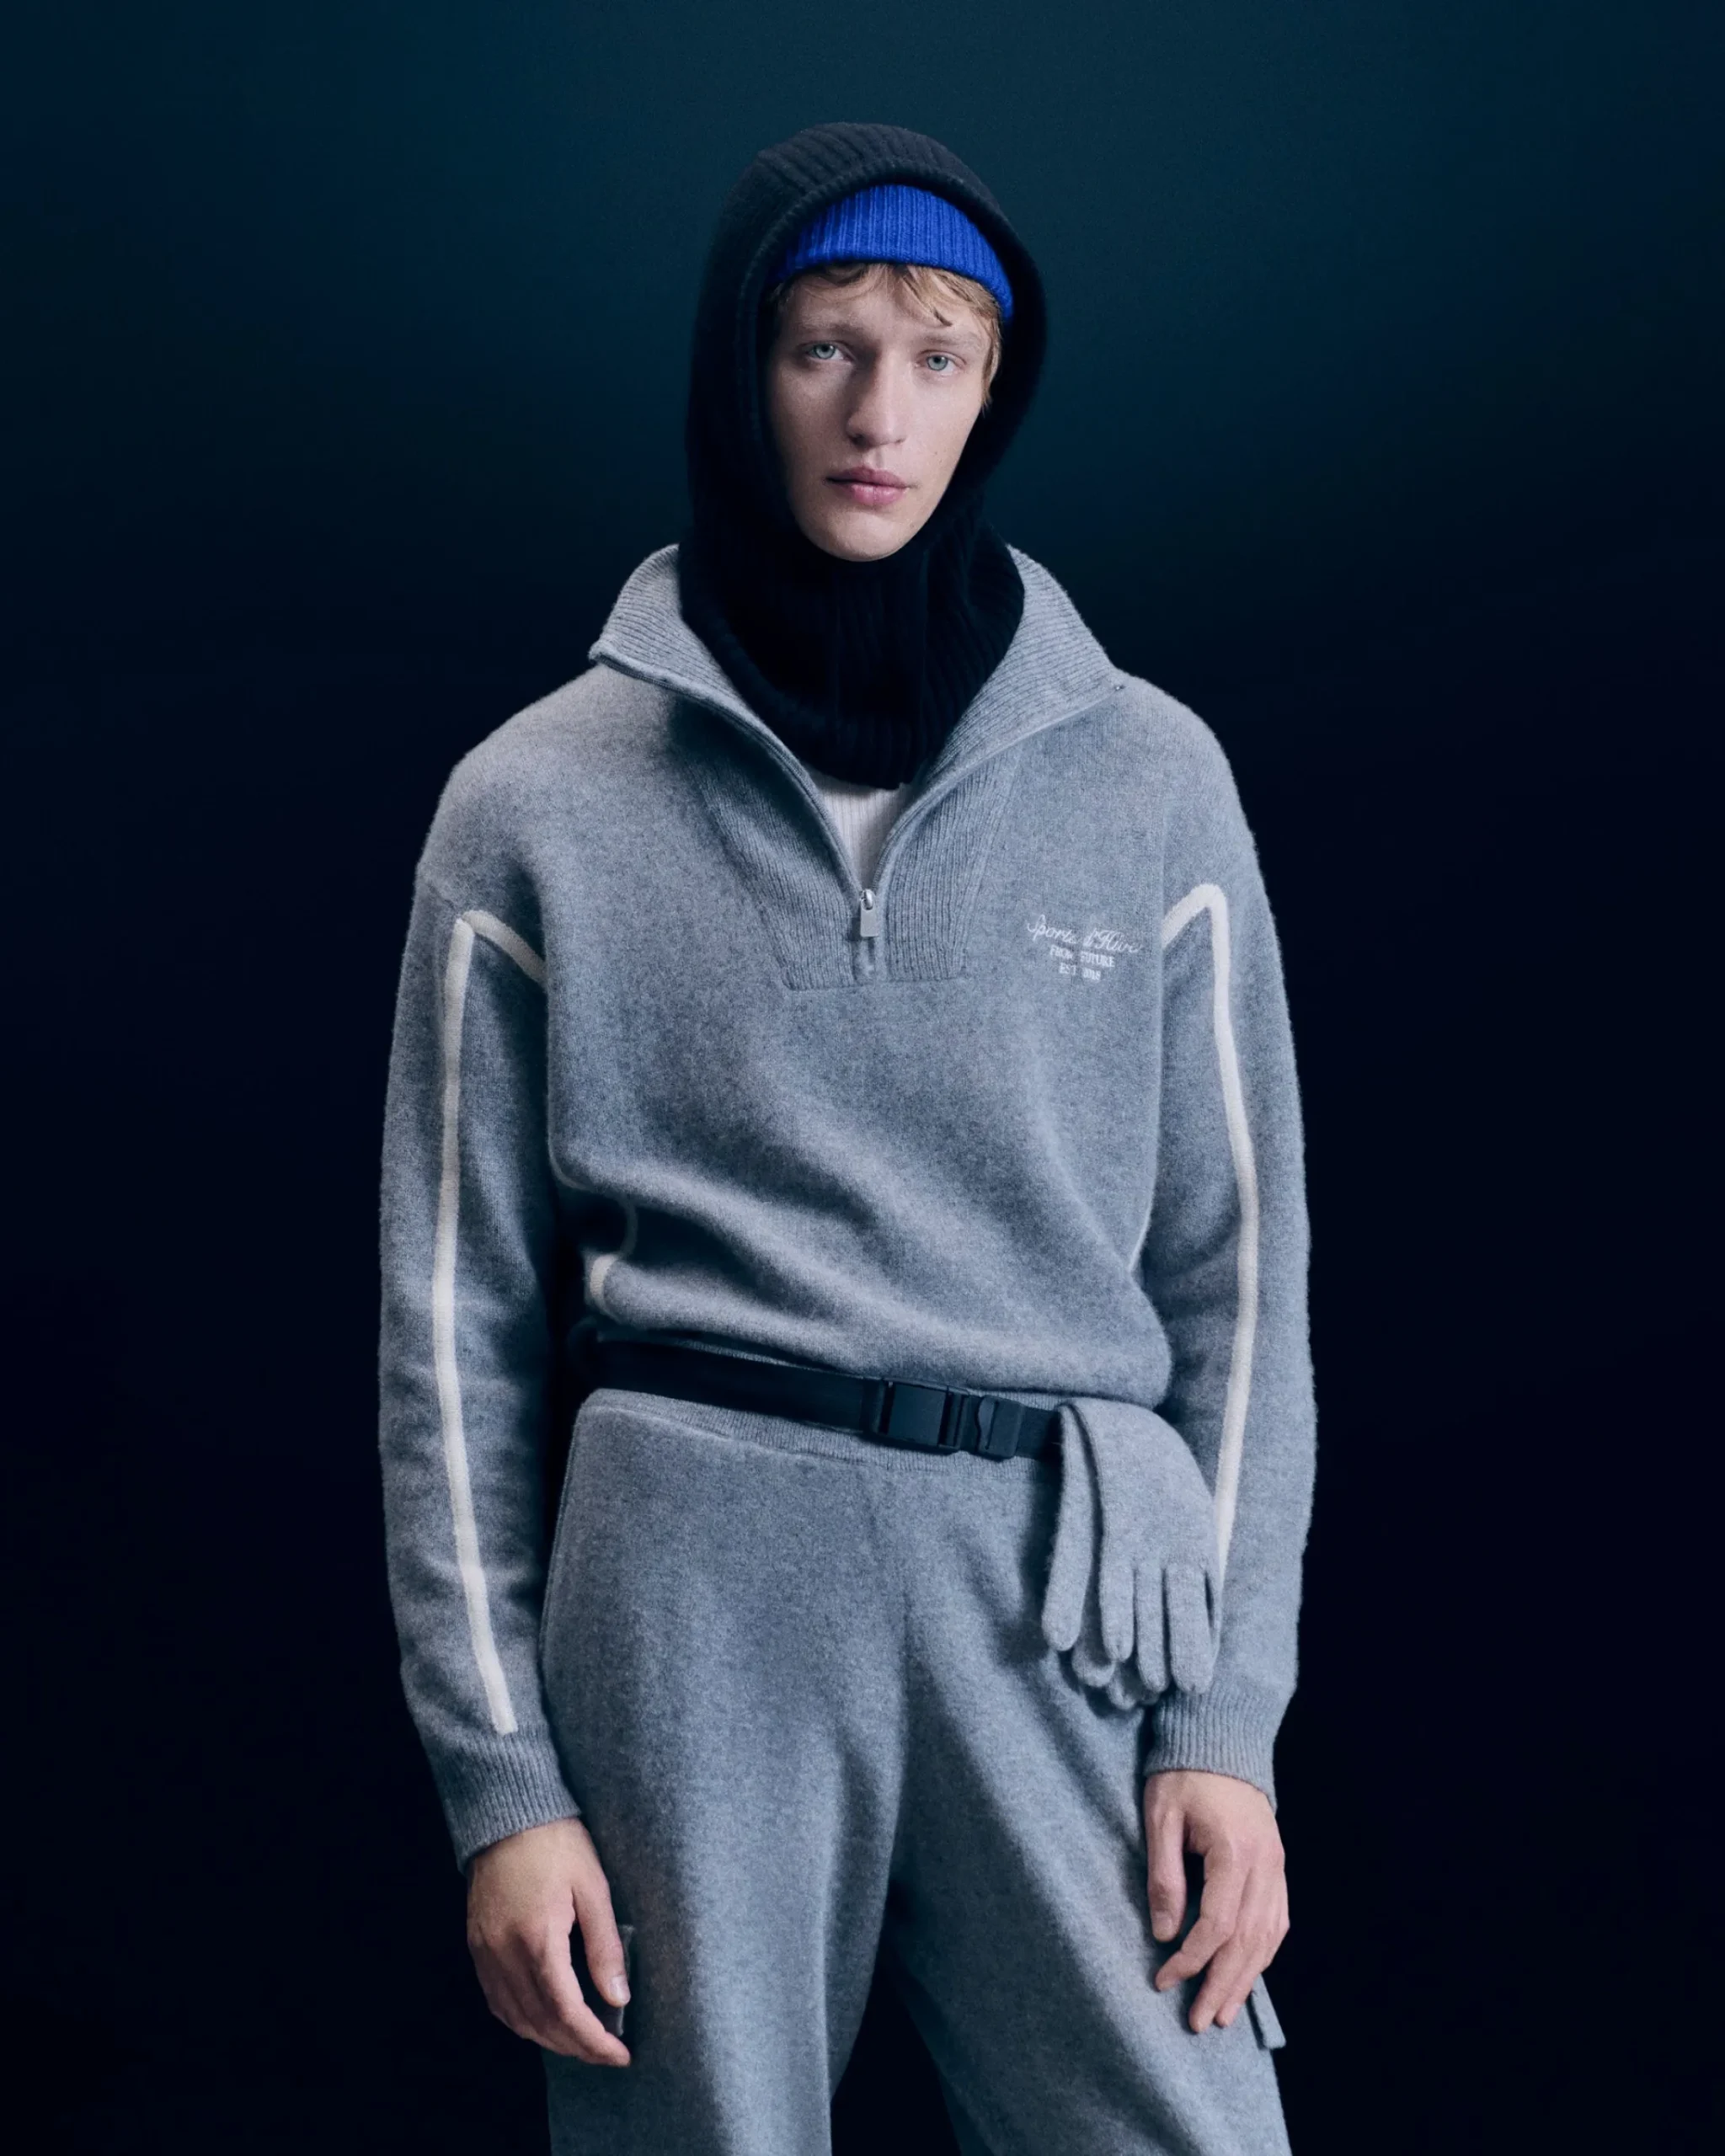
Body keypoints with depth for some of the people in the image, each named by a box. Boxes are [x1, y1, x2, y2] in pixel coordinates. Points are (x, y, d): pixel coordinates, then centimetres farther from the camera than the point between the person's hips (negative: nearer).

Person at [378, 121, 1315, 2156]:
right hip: (693, 1583, -1)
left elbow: (1237, 1255, 8)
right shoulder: (540, 804, 5)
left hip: (1074, 1596, 1)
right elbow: (457, 1311, 5)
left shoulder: (1147, 779, 8)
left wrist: (1227, 1720, 2)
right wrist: (499, 1775, 0)